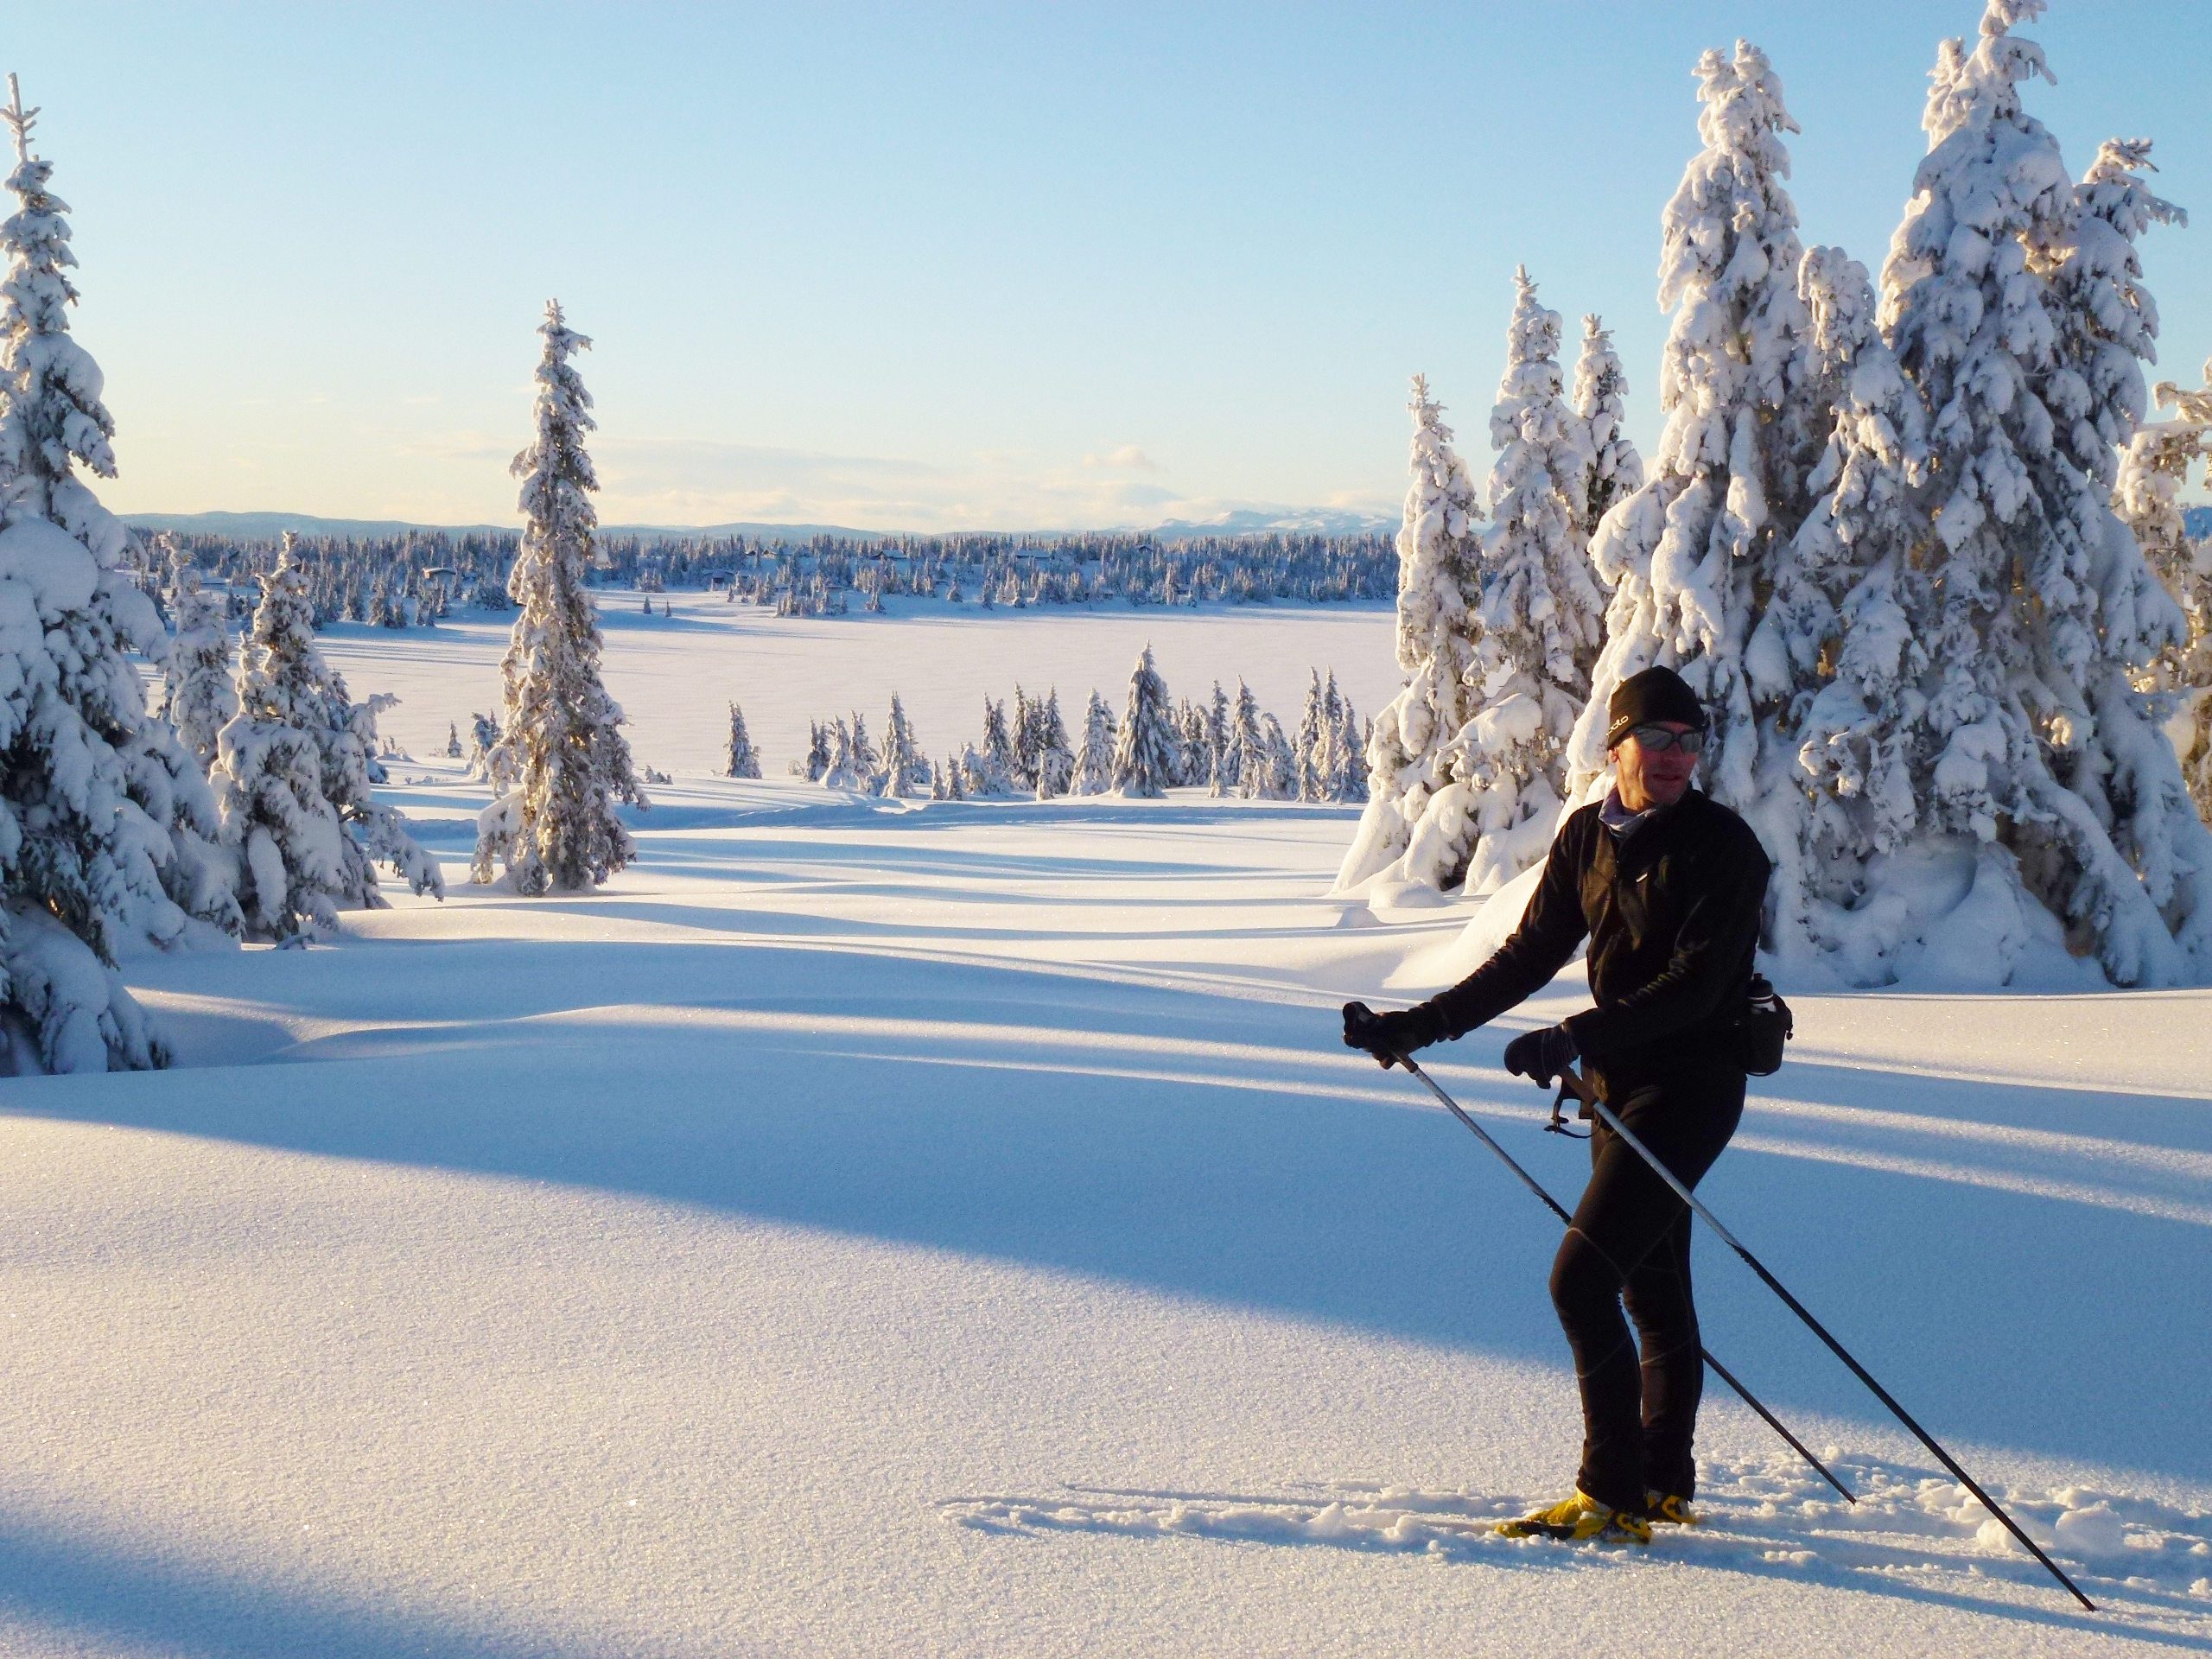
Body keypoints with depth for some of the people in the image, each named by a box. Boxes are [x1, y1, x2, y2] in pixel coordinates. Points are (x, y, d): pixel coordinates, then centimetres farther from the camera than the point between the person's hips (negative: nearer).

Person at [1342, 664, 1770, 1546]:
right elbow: (1530, 955, 12)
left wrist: (1575, 1037, -33)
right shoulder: (1586, 836, 6)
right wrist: (1418, 1025, 8)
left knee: (1579, 1277, -14)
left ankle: (1613, 1494, -6)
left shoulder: (1722, 844, -14)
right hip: (1618, 1081, 7)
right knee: (1651, 1288, 16)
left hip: (1689, 1085, -7)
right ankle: (1665, 1483, 28)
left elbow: (1695, 986, -23)